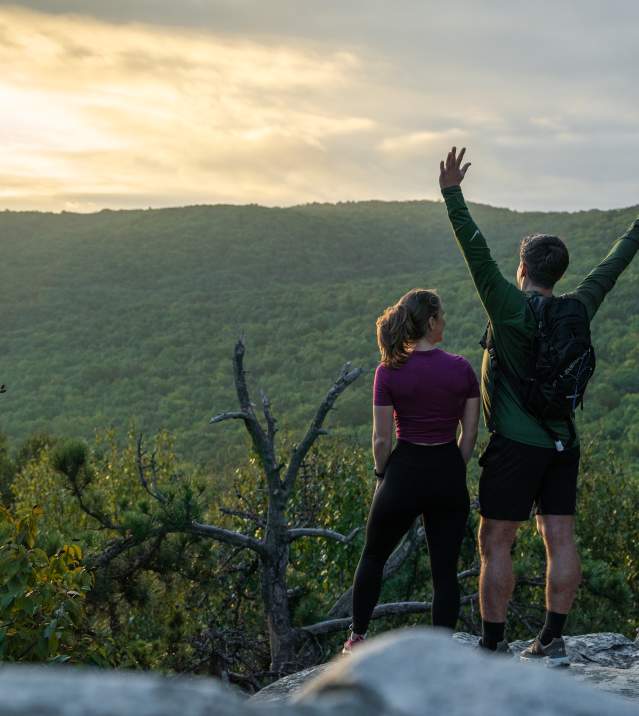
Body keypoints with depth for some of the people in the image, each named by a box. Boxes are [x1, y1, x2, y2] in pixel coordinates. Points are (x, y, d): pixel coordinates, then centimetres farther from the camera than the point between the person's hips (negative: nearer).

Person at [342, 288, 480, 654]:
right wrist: (454, 472, 12)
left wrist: (383, 477, 9)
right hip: (449, 474, 1)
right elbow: (470, 433, 0)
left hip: (404, 471, -1)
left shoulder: (389, 372, -9)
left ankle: (358, 638, 27)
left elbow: (381, 439, -8)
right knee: (446, 571, 9)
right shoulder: (461, 369, -4)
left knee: (373, 557, 20)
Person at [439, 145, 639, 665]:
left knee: (495, 544, -1)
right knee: (560, 540, 6)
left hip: (516, 445, -6)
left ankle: (493, 646, 2)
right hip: (562, 442, 6)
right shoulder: (577, 310, 6)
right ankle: (552, 640, 11)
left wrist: (453, 194, -16)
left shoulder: (510, 307, -10)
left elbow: (477, 251, -17)